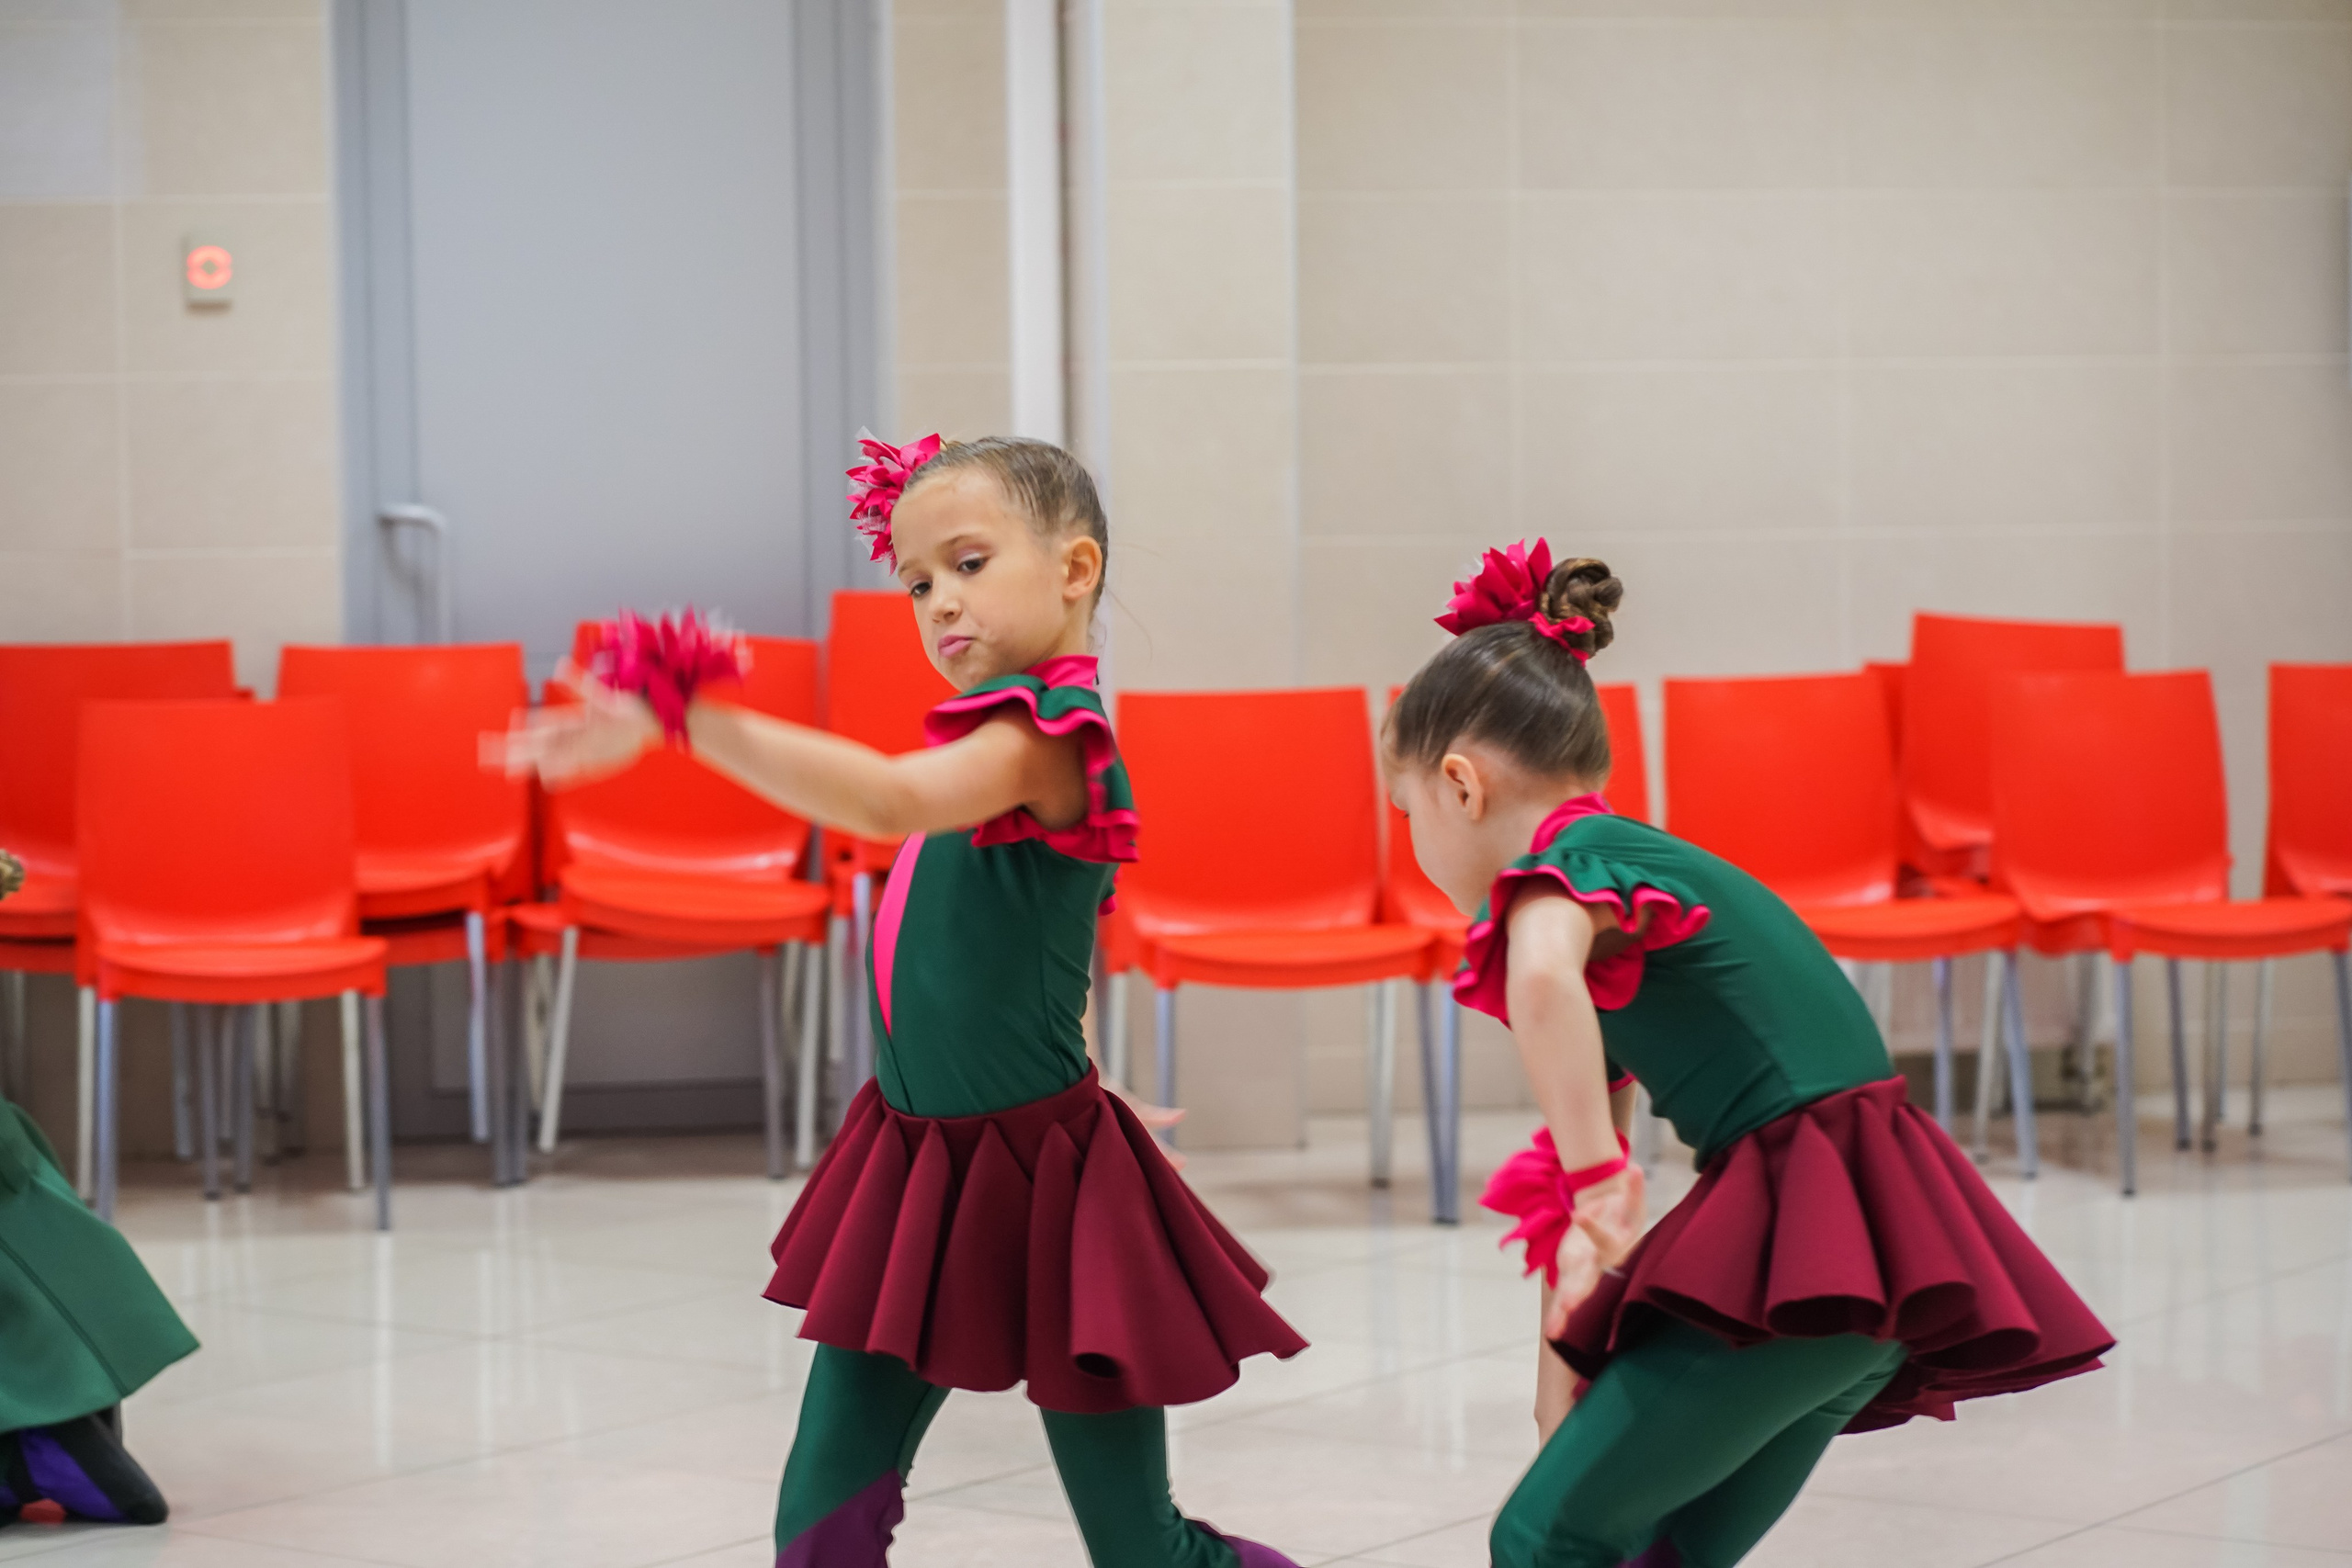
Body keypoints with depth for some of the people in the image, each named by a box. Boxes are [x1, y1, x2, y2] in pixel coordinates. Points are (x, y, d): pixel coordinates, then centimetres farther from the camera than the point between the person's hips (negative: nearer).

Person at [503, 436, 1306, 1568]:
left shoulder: (1044, 732, -19)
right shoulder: (996, 731, 9)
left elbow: (890, 800, -39)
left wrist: (691, 720, -45)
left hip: (1034, 1173, -8)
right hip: (914, 1162, 8)